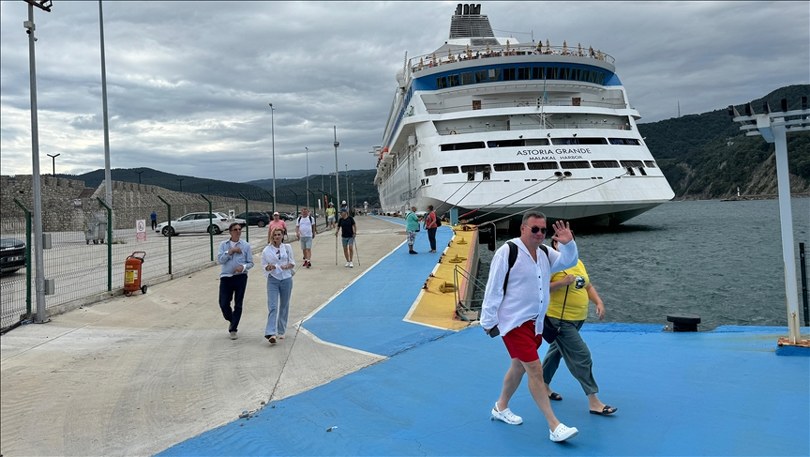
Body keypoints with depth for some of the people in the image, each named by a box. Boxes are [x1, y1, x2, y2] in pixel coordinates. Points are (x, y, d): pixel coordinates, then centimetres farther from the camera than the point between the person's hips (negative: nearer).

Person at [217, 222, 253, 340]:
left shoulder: (246, 245, 3)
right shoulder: (223, 244, 6)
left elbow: (250, 263, 4)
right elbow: (220, 260, -5)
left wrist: (243, 267, -16)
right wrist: (230, 251, -14)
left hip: (240, 277, -1)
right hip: (226, 277, 1)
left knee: (238, 304, 2)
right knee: (223, 303, -2)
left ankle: (233, 329, 14)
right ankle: (231, 320, 29)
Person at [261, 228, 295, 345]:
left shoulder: (287, 247, 3)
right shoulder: (267, 250, -1)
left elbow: (292, 263, 7)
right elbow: (263, 265, 6)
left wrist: (287, 266, -15)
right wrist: (269, 267, -16)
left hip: (286, 279, 2)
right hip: (273, 280, -2)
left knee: (284, 306, 10)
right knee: (272, 306, -12)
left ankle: (281, 331, 24)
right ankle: (271, 333, -19)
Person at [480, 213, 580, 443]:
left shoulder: (545, 253, 7)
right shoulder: (507, 252, -16)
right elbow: (493, 287, -14)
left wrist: (568, 244, -13)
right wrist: (489, 321, -12)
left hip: (535, 322, 8)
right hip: (514, 322, -8)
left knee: (519, 366, 19)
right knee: (535, 369, -11)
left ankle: (501, 407, 39)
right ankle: (555, 426, -8)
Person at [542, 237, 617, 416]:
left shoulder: (578, 263, 11)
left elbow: (588, 286, 18)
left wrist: (599, 302, 3)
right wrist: (562, 282, -29)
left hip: (578, 319, 8)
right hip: (559, 320, -8)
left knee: (557, 350, 21)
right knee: (581, 356, -10)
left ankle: (543, 385, 38)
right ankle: (593, 401, -4)